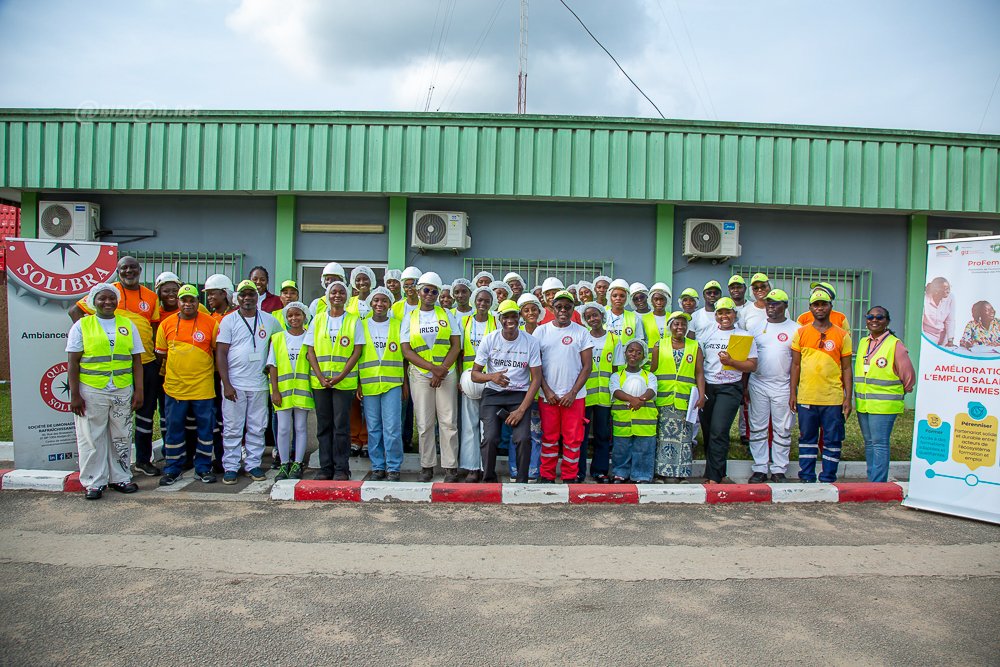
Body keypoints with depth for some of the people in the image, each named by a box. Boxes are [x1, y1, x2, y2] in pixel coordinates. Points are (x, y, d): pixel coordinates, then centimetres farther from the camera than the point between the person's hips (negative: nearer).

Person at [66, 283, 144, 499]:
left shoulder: (128, 325, 10)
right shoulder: (82, 325, 2)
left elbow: (137, 361, 8)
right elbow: (73, 363, -1)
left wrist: (139, 391, 1)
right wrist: (74, 395, -8)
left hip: (123, 391, 3)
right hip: (91, 392, -2)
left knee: (121, 437, 10)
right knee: (91, 438, 3)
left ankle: (120, 477, 22)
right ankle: (93, 482, 13)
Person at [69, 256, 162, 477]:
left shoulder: (151, 297, 8)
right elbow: (75, 311, 2)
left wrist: (158, 356, 3)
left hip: (147, 362, 3)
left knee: (146, 411, 11)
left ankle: (143, 460, 24)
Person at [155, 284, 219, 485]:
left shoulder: (211, 323, -2)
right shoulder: (166, 324, 4)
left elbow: (218, 352, 7)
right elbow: (161, 354, 13)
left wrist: (207, 370, 5)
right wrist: (174, 371, 9)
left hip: (203, 387, -1)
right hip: (175, 386, 1)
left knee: (205, 427, 5)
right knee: (173, 428, 8)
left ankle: (203, 467, 17)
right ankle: (172, 468, 21)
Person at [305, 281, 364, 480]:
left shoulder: (354, 321, 5)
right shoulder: (318, 320, 10)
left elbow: (357, 351, -1)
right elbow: (310, 351, 7)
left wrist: (341, 376, -11)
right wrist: (320, 376, -6)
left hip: (344, 381, -2)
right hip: (320, 380, 2)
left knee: (341, 425, -4)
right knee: (323, 425, 6)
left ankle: (341, 469, 3)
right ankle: (326, 468, 14)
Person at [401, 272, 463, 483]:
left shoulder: (447, 315, 7)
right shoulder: (410, 318, 7)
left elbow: (456, 345, 2)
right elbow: (406, 350, -1)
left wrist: (442, 369, -10)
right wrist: (432, 368, -12)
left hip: (447, 374, 0)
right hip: (420, 376, 0)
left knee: (448, 422, -1)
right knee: (424, 424, 3)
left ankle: (451, 467, 6)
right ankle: (427, 466, 14)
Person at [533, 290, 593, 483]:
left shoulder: (582, 333, 3)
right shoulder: (541, 331, 5)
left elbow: (587, 366, 1)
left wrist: (573, 393, -8)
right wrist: (547, 391, -6)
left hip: (574, 396, 0)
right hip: (548, 395, 0)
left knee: (573, 438, 3)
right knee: (549, 438, 6)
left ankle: (570, 477, 15)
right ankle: (546, 476, 17)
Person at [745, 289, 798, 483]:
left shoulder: (795, 329, 1)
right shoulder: (757, 327, 7)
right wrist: (744, 385, 5)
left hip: (782, 387, -2)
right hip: (757, 385, 2)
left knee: (782, 430, 5)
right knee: (758, 428, 5)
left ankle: (779, 470, 15)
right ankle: (760, 468, 14)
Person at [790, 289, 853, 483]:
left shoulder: (842, 335, 4)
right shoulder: (801, 333, 6)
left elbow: (846, 368, 4)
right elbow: (796, 365, 8)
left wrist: (848, 398, -1)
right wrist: (793, 393, 2)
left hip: (833, 398, -1)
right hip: (806, 397, 1)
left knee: (832, 440, 4)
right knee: (807, 438, 8)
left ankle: (828, 479, 14)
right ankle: (806, 478, 17)